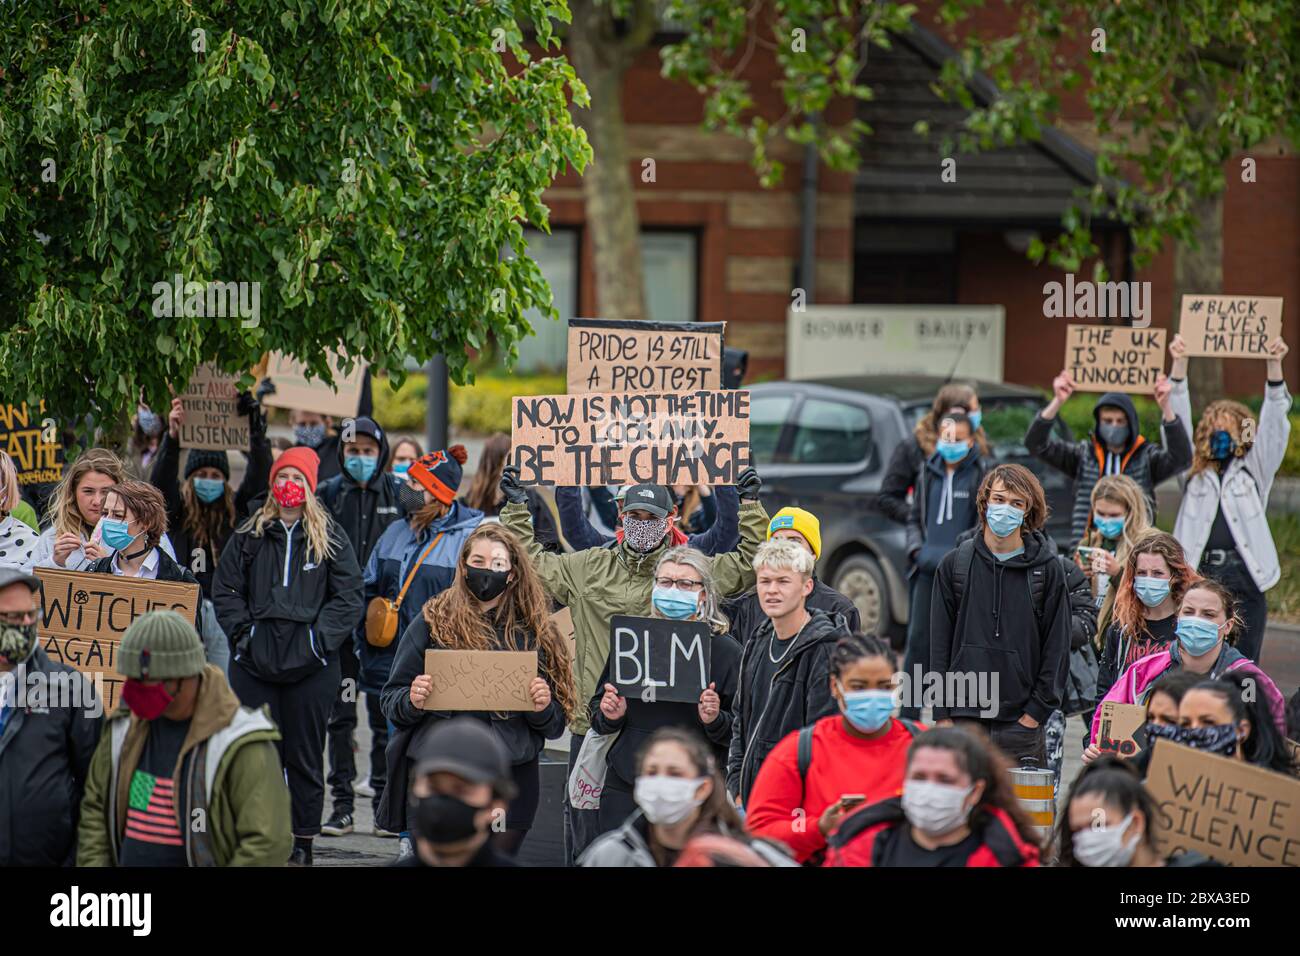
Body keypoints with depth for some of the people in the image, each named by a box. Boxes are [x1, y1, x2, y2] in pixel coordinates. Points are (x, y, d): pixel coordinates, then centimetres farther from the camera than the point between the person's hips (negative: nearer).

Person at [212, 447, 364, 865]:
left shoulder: (330, 538, 5)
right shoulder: (248, 535, 9)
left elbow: (348, 597, 2)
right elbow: (225, 590, 9)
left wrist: (318, 638, -8)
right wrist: (244, 633, -3)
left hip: (310, 666, -1)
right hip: (254, 661, 1)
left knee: (305, 755, 3)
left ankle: (303, 843, 10)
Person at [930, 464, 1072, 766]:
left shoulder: (1047, 569, 3)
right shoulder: (954, 565, 8)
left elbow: (1057, 647, 3)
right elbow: (940, 646, 8)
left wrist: (1036, 712, -5)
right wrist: (943, 714, 1)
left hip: (1022, 723, -1)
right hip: (963, 721, 1)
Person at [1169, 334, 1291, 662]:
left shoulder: (1254, 471, 12)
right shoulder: (1193, 471, 13)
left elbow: (1273, 424, 2)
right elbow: (1178, 421, 6)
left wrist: (1274, 367, -10)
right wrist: (1179, 365, -4)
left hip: (1244, 581, -1)